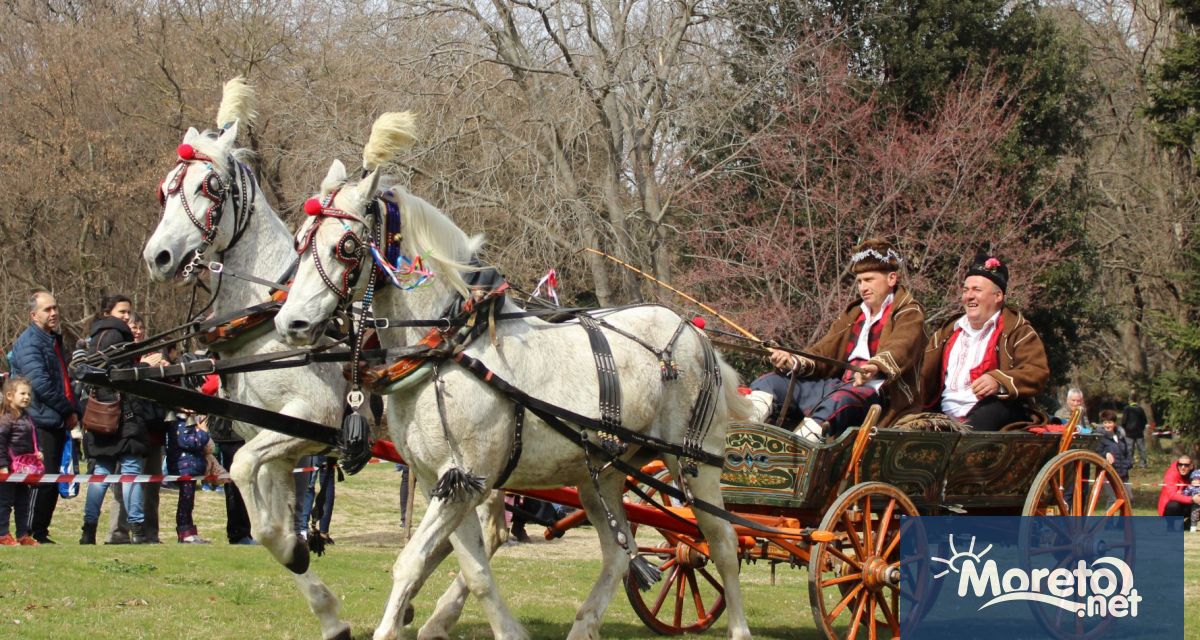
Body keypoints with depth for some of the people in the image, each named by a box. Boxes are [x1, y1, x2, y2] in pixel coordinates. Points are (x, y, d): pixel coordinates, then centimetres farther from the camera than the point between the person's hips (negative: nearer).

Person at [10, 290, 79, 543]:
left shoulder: (54, 340, 20)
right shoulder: (29, 342, -10)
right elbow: (40, 384, -20)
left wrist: (73, 410, 11)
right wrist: (69, 410, -13)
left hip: (57, 423, 9)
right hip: (41, 424, -9)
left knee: (51, 482, 10)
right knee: (42, 480, -10)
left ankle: (40, 532, 16)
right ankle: (33, 533, -5)